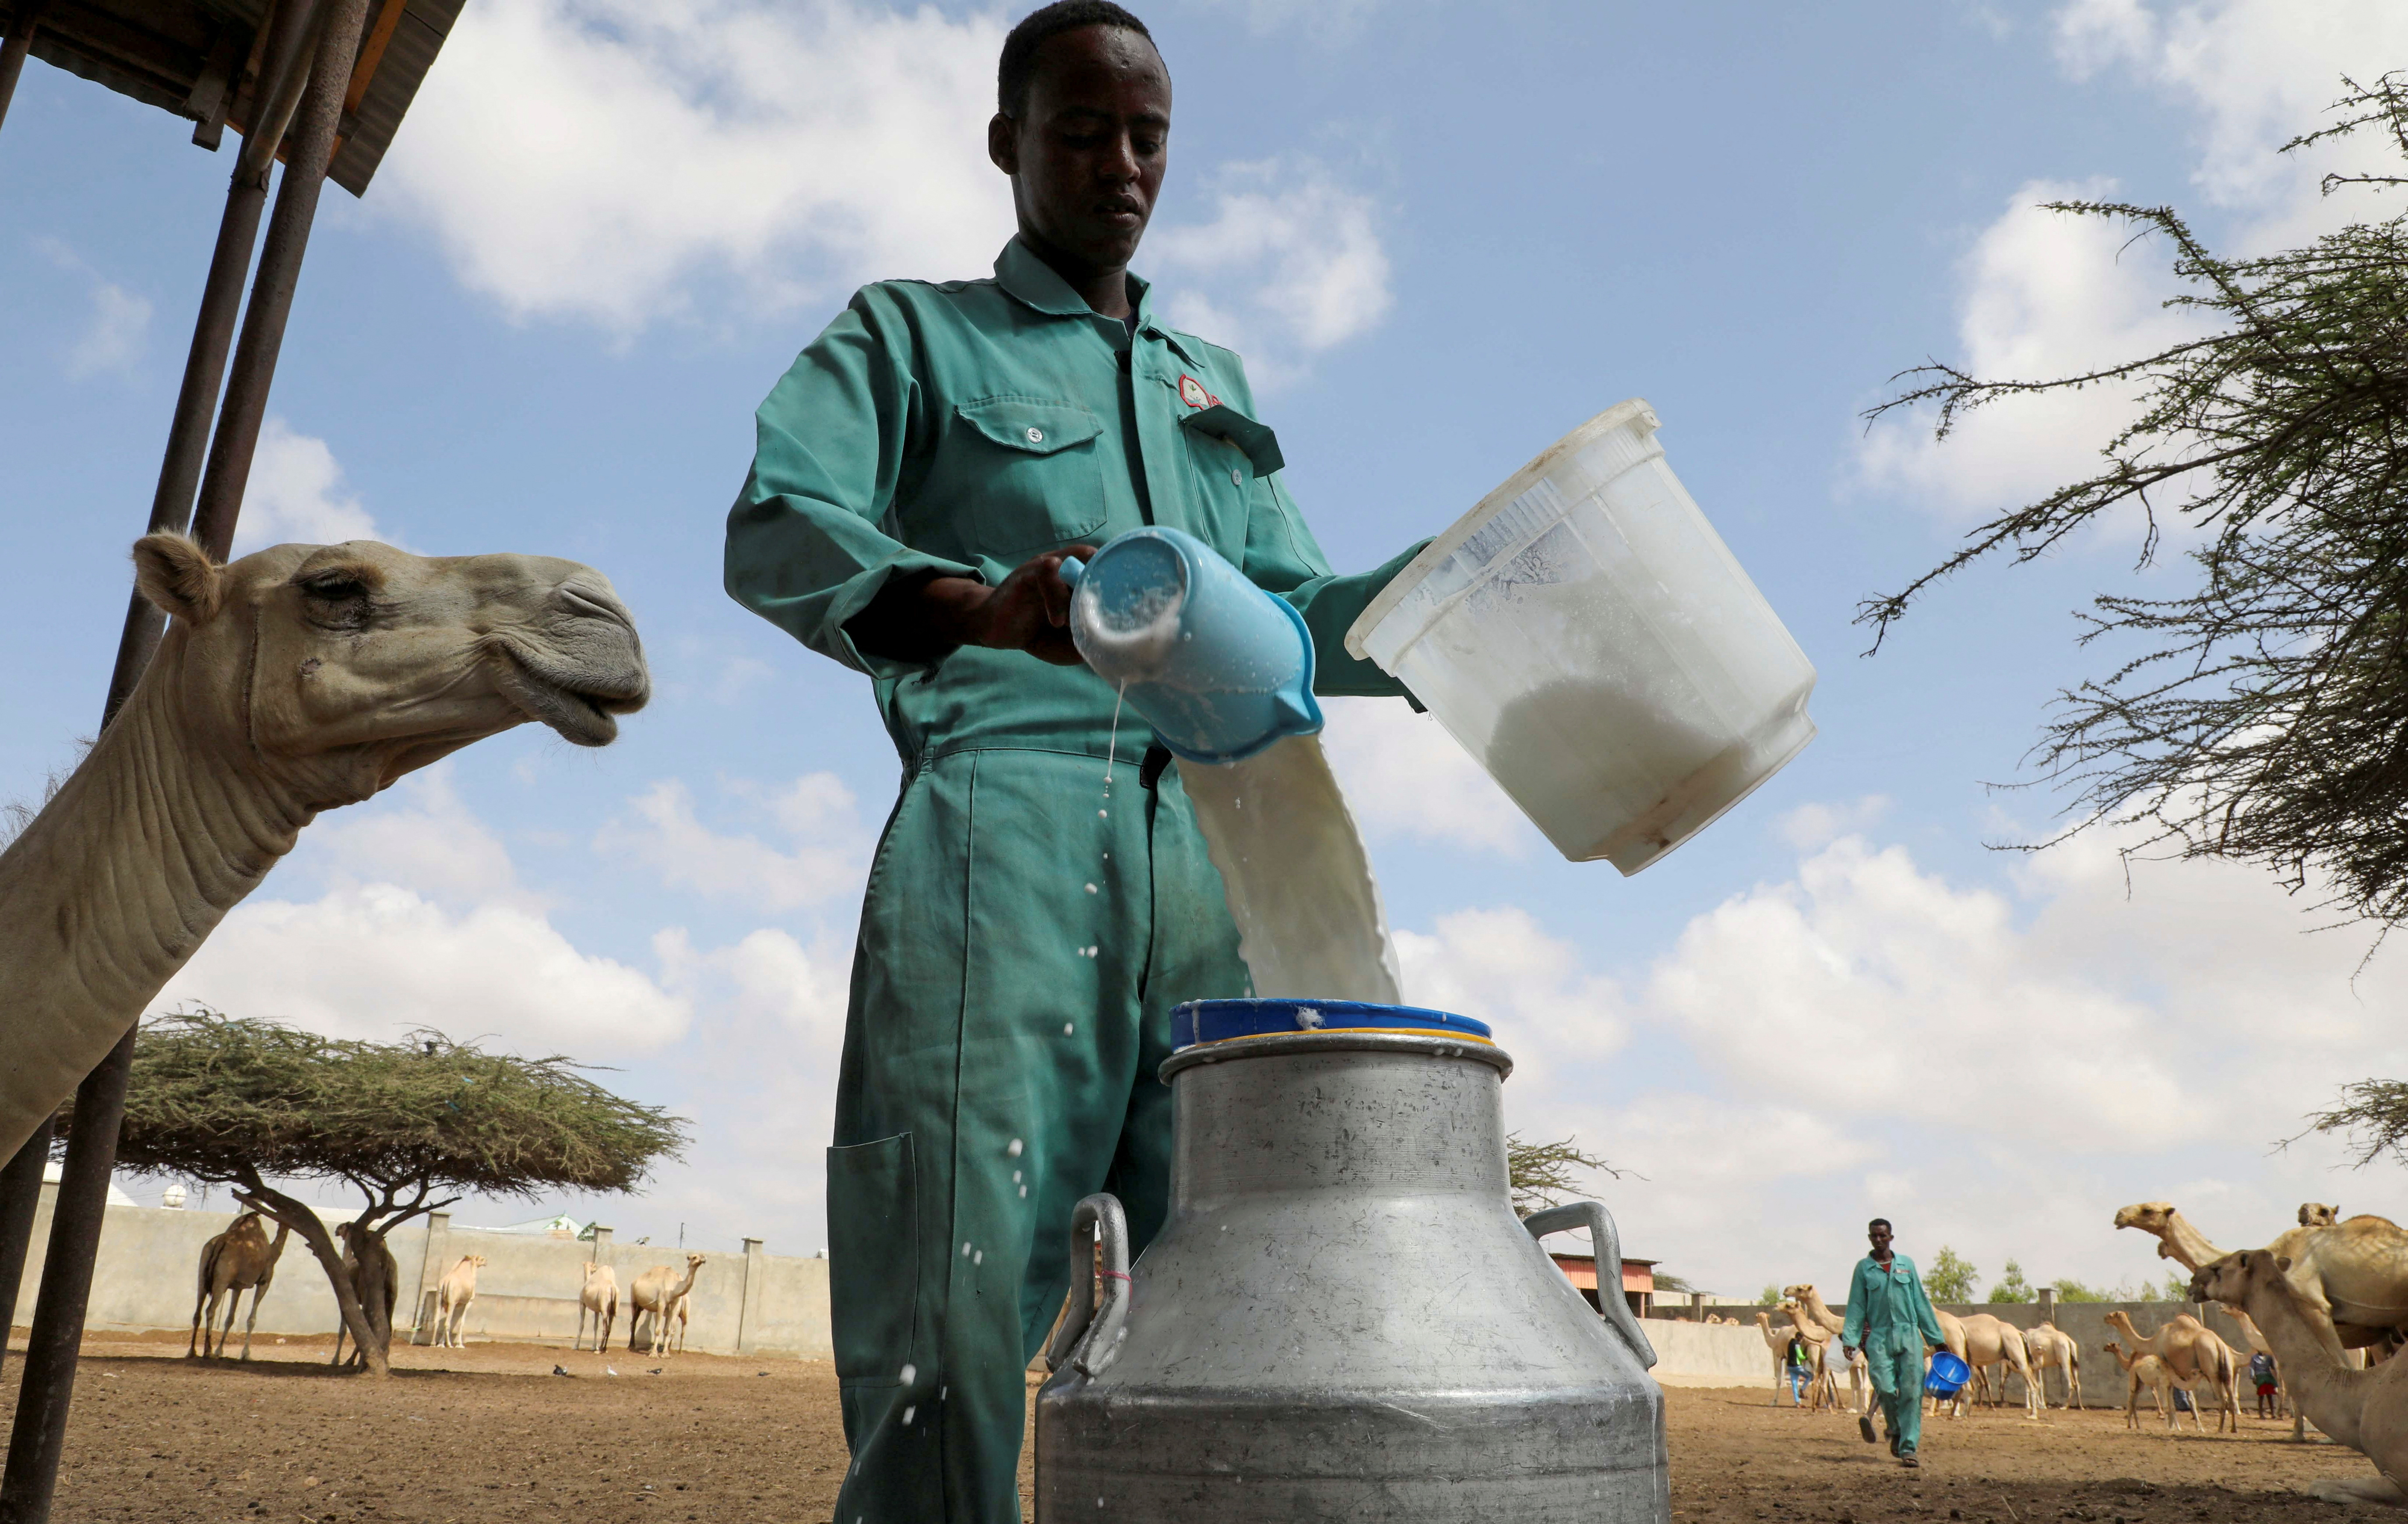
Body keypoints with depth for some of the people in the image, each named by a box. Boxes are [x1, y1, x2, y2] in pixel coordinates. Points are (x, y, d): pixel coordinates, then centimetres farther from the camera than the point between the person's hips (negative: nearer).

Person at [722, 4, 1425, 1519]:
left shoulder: (1214, 383, 32)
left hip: (1219, 855, 5)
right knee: (955, 1318, -13)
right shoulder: (910, 336, 17)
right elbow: (775, 535, -3)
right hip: (1004, 837, -4)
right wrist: (972, 606, -24)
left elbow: (1294, 611, 26)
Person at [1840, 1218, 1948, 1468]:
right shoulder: (1864, 1268, 7)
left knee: (1911, 1392, -6)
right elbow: (1857, 1307, 4)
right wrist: (1850, 1339, -6)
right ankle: (1896, 1431, 14)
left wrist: (1936, 1337, 11)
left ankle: (1908, 1448, -1)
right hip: (1879, 1337, -1)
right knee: (1885, 1389, -13)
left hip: (1909, 1335, 1)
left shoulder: (1906, 1264, 11)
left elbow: (1921, 1302, 14)